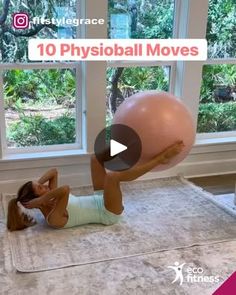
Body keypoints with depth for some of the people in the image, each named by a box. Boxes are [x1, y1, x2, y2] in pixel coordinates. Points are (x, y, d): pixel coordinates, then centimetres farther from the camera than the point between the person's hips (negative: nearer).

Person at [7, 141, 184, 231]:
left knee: (96, 158, 4)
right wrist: (38, 200, -33)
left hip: (100, 200, 9)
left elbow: (53, 172, 6)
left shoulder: (50, 203, 1)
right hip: (109, 214, -9)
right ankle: (161, 158, -23)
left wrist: (37, 184, -9)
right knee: (112, 176, -35)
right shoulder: (54, 218, -25)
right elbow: (65, 189, -44)